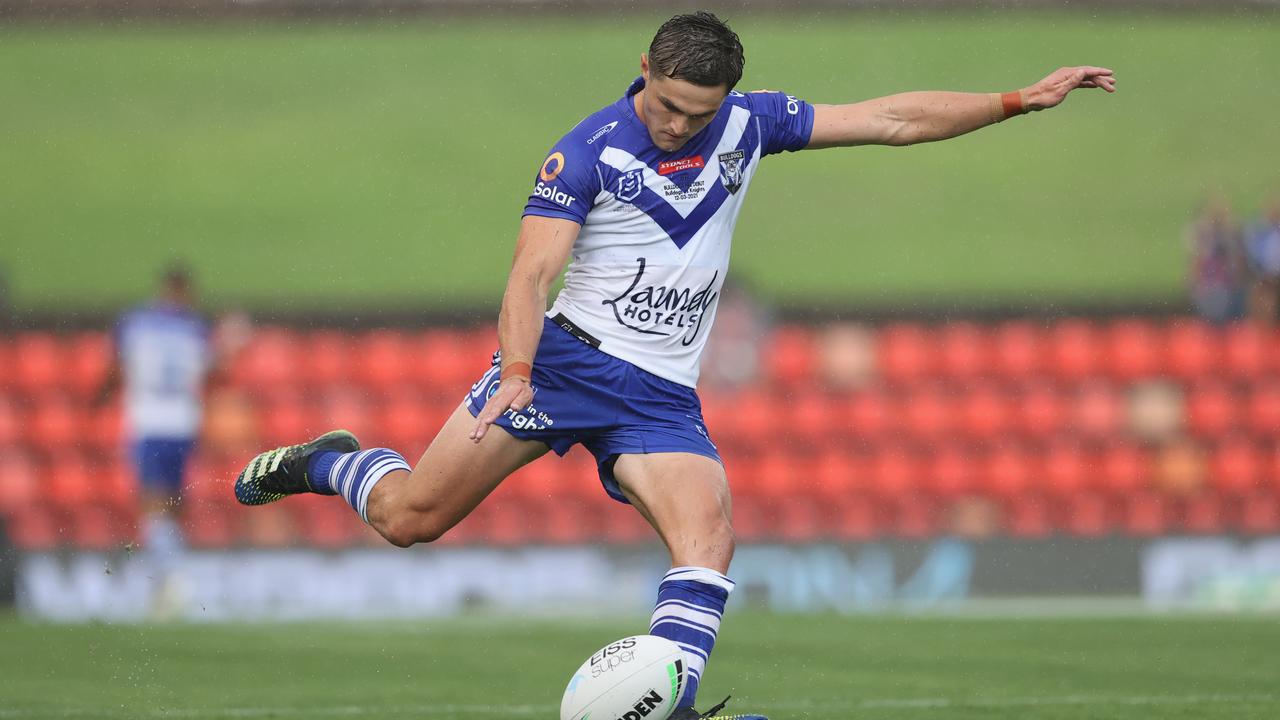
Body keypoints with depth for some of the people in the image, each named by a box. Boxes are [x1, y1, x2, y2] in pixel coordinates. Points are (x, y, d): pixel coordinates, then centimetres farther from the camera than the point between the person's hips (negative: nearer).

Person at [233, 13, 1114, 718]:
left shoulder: (748, 125, 2)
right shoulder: (588, 153, -10)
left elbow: (895, 120, 6)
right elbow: (533, 271, -18)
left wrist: (1022, 99, 0)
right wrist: (516, 372, -36)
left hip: (662, 395, 3)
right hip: (564, 358, -3)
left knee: (708, 532, -24)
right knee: (410, 518, -3)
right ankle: (326, 463, 27)